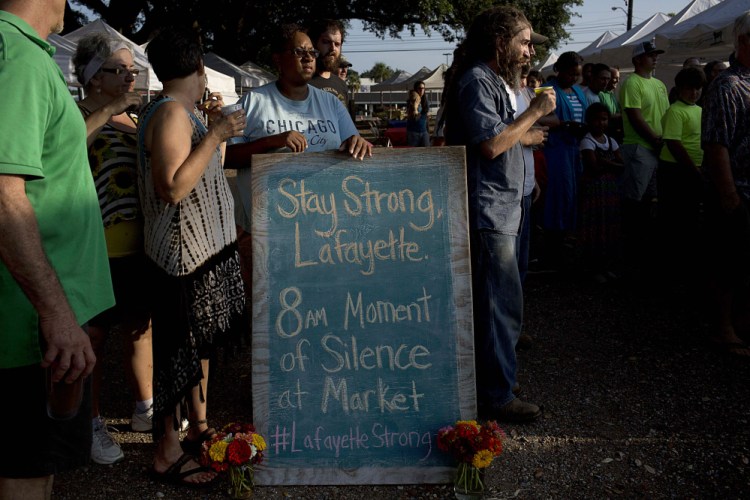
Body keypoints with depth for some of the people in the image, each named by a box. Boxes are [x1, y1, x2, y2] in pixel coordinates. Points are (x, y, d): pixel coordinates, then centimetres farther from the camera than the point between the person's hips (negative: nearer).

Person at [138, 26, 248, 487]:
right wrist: (215, 135, -23)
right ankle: (167, 454, 9)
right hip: (185, 256, -10)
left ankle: (199, 427, 32)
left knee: (201, 342, 18)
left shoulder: (182, 112, 15)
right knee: (181, 351, -3)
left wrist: (216, 125, 20)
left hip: (205, 249, 10)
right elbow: (173, 189, -25)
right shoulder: (171, 113, -17)